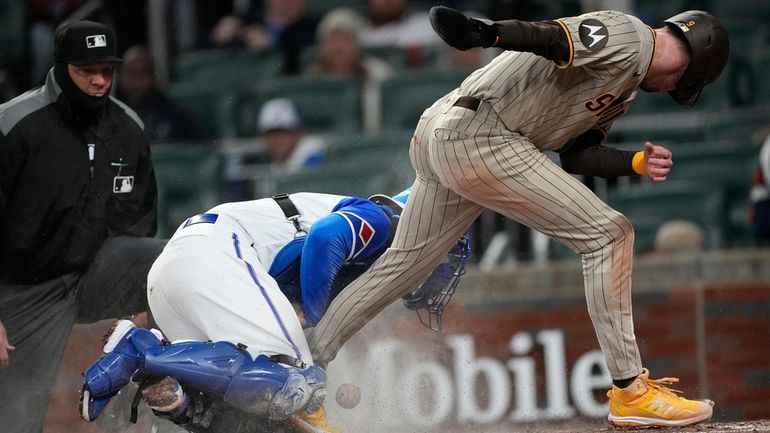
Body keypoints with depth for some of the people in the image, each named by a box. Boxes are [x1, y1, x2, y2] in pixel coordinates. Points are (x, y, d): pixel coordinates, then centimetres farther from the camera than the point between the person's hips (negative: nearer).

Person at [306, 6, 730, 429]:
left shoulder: (627, 86, 24)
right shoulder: (627, 35, -6)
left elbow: (576, 153, 17)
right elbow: (553, 37, -24)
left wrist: (638, 163, 3)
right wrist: (485, 33, -40)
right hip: (479, 137, -11)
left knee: (402, 265, 21)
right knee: (606, 235, -9)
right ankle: (630, 392, -6)